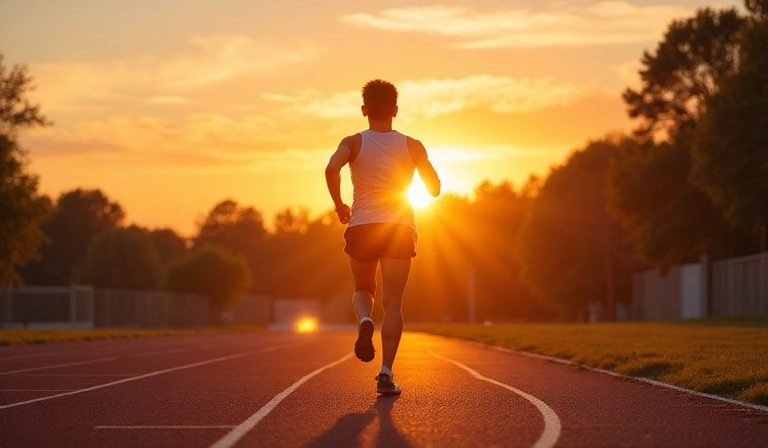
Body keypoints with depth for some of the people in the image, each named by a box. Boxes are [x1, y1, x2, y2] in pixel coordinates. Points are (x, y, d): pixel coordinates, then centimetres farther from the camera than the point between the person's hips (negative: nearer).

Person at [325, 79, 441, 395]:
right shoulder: (412, 146, 4)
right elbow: (435, 188, 5)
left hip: (361, 227, 0)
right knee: (392, 303, -2)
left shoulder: (354, 143, 1)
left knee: (363, 290, 22)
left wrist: (339, 204, -4)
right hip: (400, 228, 0)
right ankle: (386, 373, -14)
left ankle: (365, 320, -13)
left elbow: (332, 169, -19)